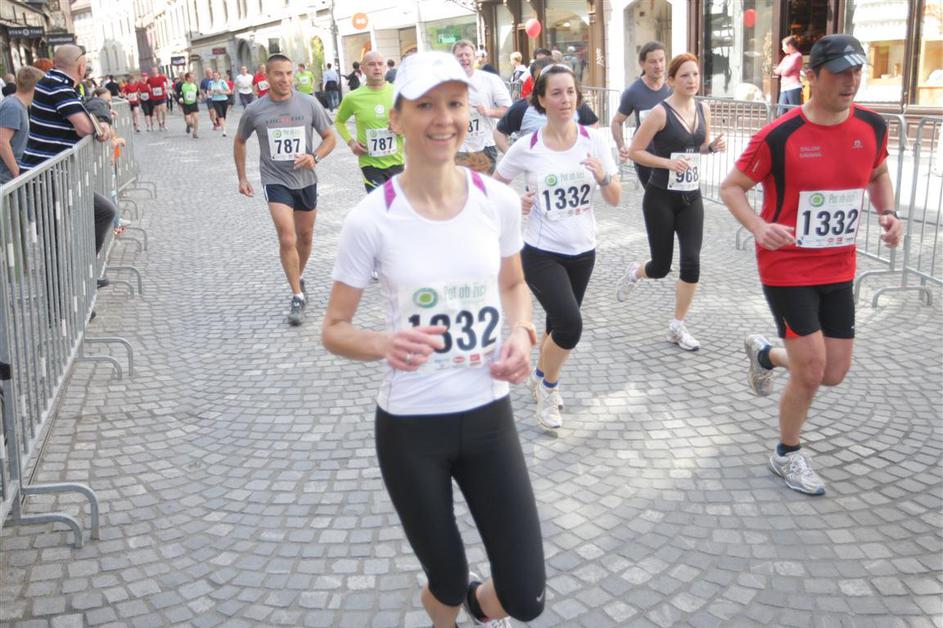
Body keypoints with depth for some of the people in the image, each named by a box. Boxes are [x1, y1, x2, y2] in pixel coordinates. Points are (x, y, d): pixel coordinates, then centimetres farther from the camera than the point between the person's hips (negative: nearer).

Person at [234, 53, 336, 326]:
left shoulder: (309, 103, -5)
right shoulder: (255, 110, -5)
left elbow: (329, 137, 4)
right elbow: (239, 142, 12)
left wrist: (315, 157, -15)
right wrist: (242, 177, 9)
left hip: (306, 180, 2)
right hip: (275, 181, -2)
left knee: (305, 235, 16)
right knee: (287, 240, -14)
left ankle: (299, 277, 42)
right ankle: (297, 297, -5)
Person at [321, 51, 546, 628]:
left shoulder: (499, 200, -6)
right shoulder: (371, 219, -15)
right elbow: (334, 330, -6)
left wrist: (522, 334, -8)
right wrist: (384, 344, -27)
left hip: (489, 415, 3)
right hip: (409, 427, -2)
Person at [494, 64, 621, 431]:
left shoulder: (594, 140, -3)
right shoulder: (527, 148, -10)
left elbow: (615, 199, -1)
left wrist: (602, 175, -21)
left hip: (583, 251, 4)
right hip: (541, 253, -4)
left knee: (559, 325, 16)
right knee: (570, 326, -17)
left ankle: (543, 381, 44)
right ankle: (548, 385, 12)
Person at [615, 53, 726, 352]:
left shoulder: (704, 110, 4)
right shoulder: (661, 112, -12)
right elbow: (634, 152, -11)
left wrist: (714, 146, -2)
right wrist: (668, 162, -23)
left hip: (691, 197, 5)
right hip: (661, 198, -4)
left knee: (692, 263, -5)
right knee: (661, 266, 3)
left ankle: (677, 327, 11)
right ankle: (635, 272, 41)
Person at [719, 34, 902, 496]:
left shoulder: (872, 127, -2)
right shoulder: (779, 136, -17)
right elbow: (731, 187, -8)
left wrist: (886, 212, -2)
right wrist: (759, 228, -25)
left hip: (838, 271, 6)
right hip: (787, 270, -5)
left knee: (834, 373, 9)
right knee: (811, 370, -5)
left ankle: (764, 353, 40)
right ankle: (787, 456, 21)